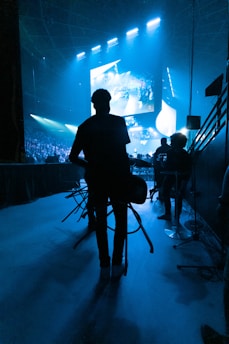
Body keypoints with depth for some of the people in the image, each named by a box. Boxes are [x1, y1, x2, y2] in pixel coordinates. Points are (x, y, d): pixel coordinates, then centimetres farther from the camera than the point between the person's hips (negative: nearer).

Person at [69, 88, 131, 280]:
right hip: (118, 176, -1)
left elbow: (73, 157, 1)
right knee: (121, 220, 12)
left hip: (96, 178, 2)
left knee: (101, 222, 12)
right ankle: (117, 264, 16)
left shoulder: (85, 126, 4)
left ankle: (104, 266, 18)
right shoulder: (118, 122, -1)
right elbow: (123, 147, -5)